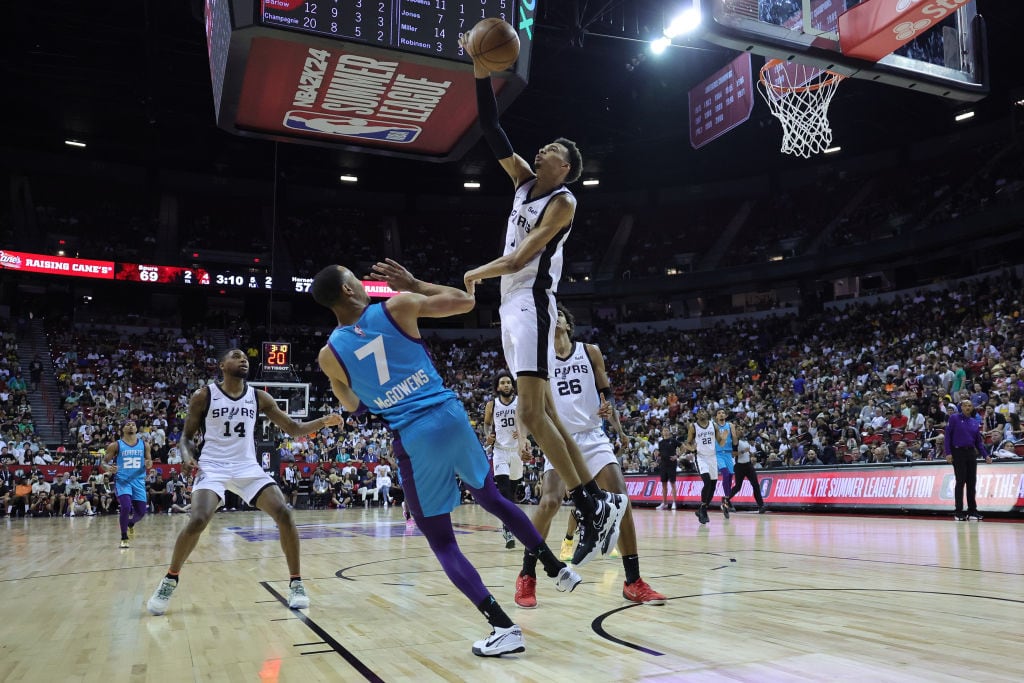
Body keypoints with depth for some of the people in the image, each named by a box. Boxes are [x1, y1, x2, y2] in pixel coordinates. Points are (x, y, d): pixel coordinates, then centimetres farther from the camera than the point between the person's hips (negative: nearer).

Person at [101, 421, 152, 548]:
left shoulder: (144, 444, 6)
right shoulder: (115, 445, -1)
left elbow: (149, 461, 14)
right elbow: (103, 462, 2)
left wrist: (148, 464, -10)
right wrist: (108, 468, -21)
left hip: (138, 481, 3)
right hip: (122, 480, -3)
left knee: (141, 512, 5)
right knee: (126, 507, -23)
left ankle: (130, 524, 42)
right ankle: (124, 538, -3)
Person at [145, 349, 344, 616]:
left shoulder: (259, 397, 4)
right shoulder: (203, 396, -2)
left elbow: (294, 429, 5)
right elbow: (187, 436, 4)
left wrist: (323, 422, -12)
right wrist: (187, 456, -18)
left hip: (248, 468, 3)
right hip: (213, 467, -2)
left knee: (284, 514, -14)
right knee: (197, 521, -24)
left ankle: (296, 583, -1)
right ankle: (169, 581, 2)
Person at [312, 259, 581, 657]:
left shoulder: (330, 354, 0)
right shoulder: (398, 307, -2)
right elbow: (465, 302, 10)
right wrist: (414, 285, 17)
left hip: (414, 438, -2)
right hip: (451, 416, 2)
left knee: (442, 542, 9)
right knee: (491, 498, 27)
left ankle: (503, 629, 0)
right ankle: (557, 569, 34)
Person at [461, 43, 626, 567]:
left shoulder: (563, 202, -7)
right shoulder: (524, 181, 16)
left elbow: (521, 257, -13)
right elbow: (492, 133, 12)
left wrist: (478, 273, 1)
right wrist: (481, 74, 4)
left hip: (531, 304, -9)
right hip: (510, 307, 9)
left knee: (532, 413, -16)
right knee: (542, 413, 6)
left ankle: (593, 507, -11)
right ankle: (598, 504, 9)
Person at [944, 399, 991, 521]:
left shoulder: (975, 422, 12)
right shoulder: (954, 418, -2)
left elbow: (979, 441, 14)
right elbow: (947, 436, -6)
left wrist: (985, 455, 3)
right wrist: (948, 453, -14)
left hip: (971, 453, 5)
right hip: (958, 453, -5)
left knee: (972, 482, 6)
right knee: (960, 482, -5)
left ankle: (972, 511, 14)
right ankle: (958, 512, 1)